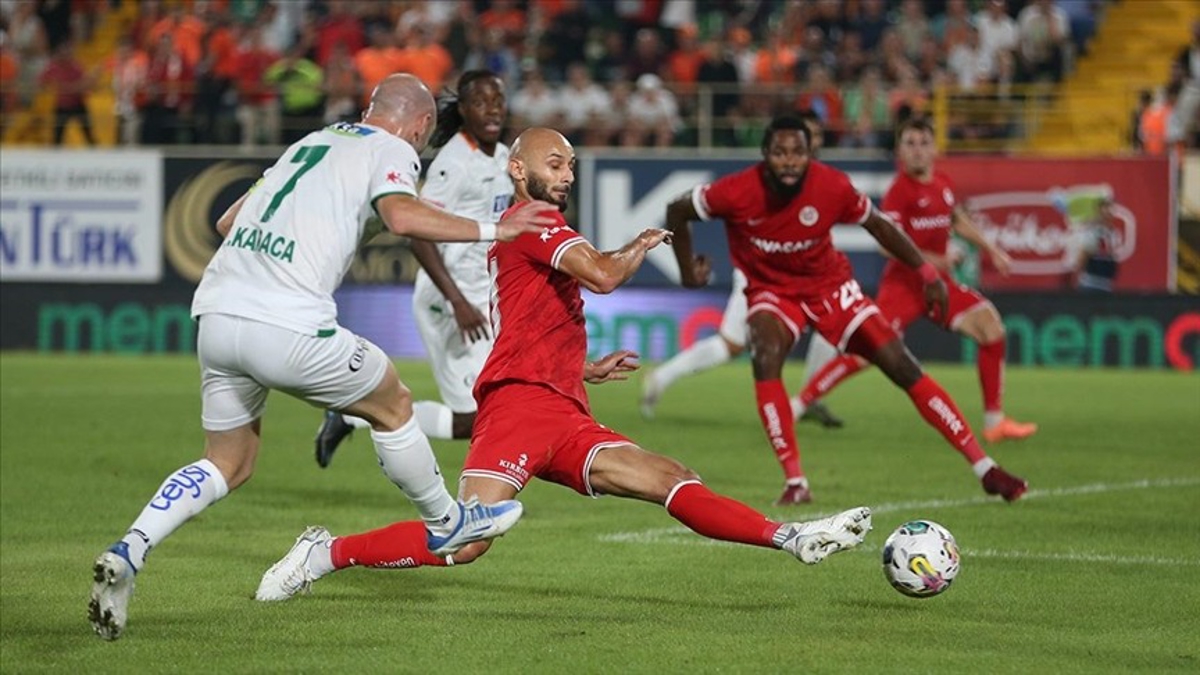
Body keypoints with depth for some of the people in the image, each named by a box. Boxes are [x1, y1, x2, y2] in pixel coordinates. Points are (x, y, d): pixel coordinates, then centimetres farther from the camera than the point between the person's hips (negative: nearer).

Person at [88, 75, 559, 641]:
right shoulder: (392, 150, 6)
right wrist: (493, 230, -9)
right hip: (288, 328, -6)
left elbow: (226, 222, 28)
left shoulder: (310, 143, 25)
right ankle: (445, 523, 33)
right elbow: (402, 215, -16)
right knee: (393, 406, 18)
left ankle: (127, 553, 0)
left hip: (215, 314, 6)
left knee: (228, 465, 18)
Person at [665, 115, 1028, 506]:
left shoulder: (832, 187, -23)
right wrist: (688, 269, -3)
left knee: (904, 368, -6)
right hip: (771, 291, -1)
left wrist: (926, 273, -3)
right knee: (766, 359, -33)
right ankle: (795, 483, -25)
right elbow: (677, 212, -7)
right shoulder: (737, 192, -26)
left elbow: (877, 224, -4)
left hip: (830, 287, 1)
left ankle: (984, 468, 0)